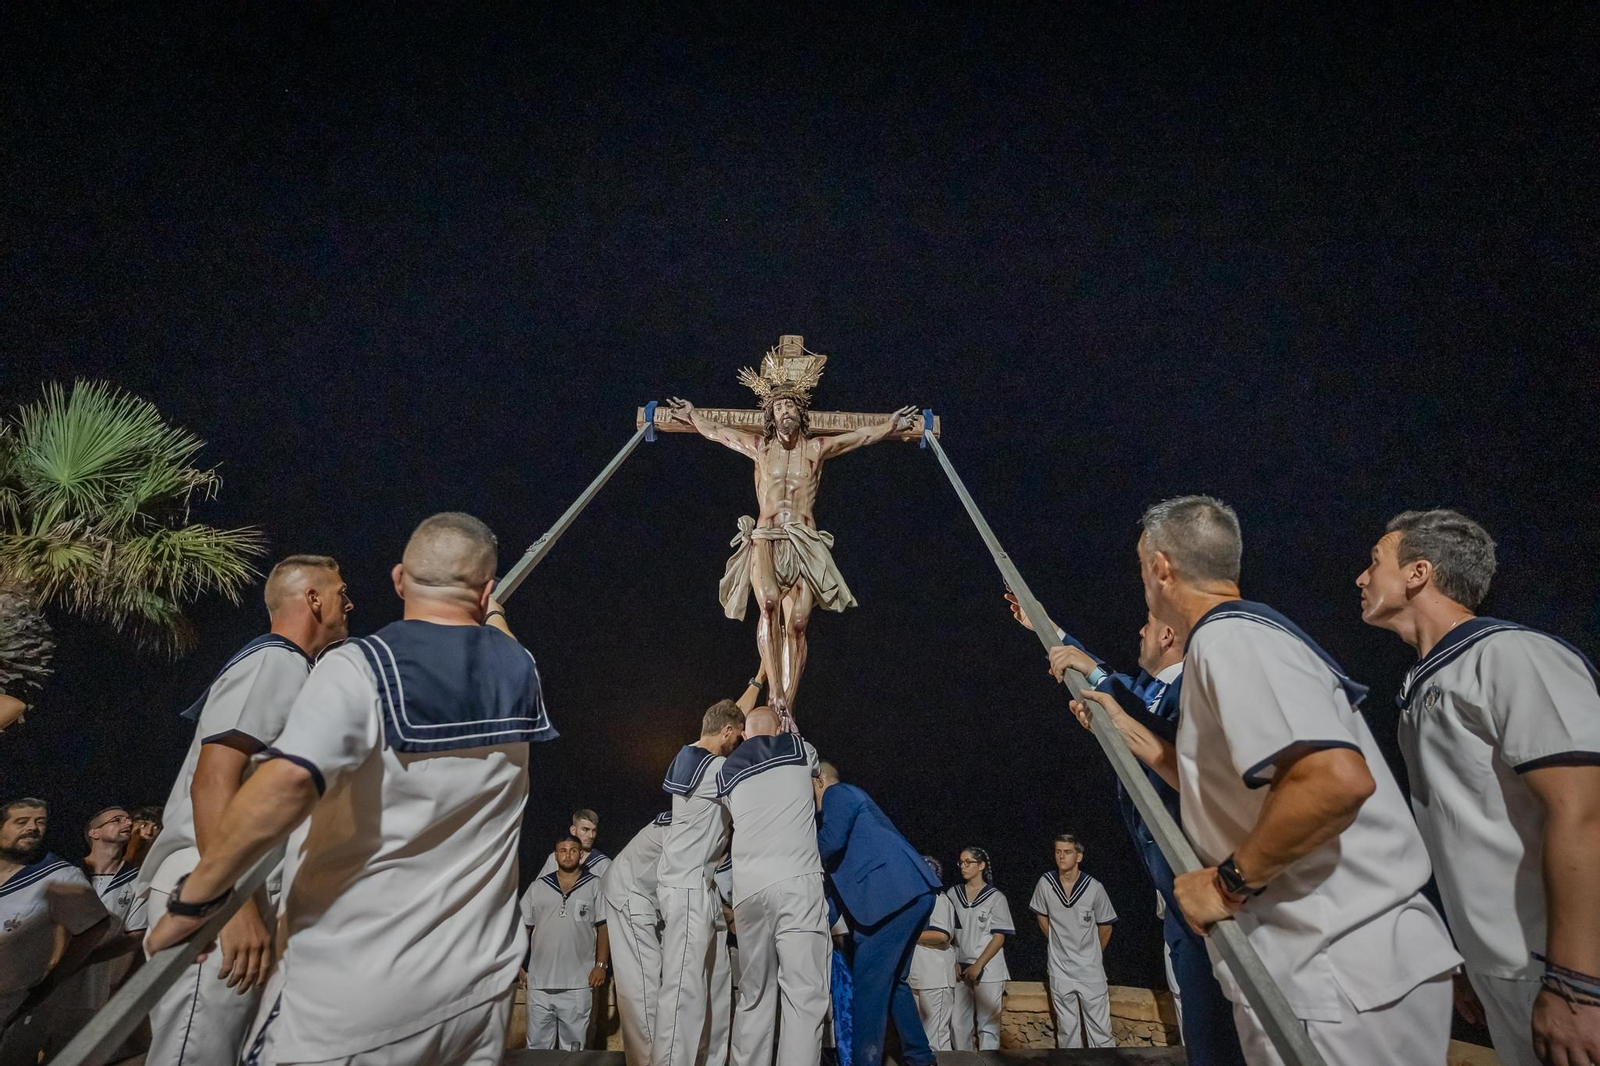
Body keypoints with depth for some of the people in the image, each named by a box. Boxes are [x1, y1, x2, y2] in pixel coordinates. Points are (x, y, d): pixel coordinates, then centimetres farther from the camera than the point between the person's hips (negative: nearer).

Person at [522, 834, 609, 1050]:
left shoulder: (595, 886, 1)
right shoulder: (537, 887, 8)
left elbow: (604, 927, 0)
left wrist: (601, 965, -7)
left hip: (578, 983, -2)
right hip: (539, 983, 2)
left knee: (573, 1047, 7)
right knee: (537, 1046, 10)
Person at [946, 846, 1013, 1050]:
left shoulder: (996, 898, -3)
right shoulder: (952, 895, 6)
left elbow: (999, 937, -5)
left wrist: (978, 966, -11)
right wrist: (953, 963, -3)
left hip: (988, 970, -3)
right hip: (959, 969, 3)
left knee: (987, 1024, 1)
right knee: (958, 1023, 3)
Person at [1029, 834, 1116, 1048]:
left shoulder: (1094, 888, -14)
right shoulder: (1045, 884, -9)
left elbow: (1105, 926, 2)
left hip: (1091, 971, -2)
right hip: (1060, 971, 2)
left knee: (1100, 1030, 2)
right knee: (1066, 1030, 12)